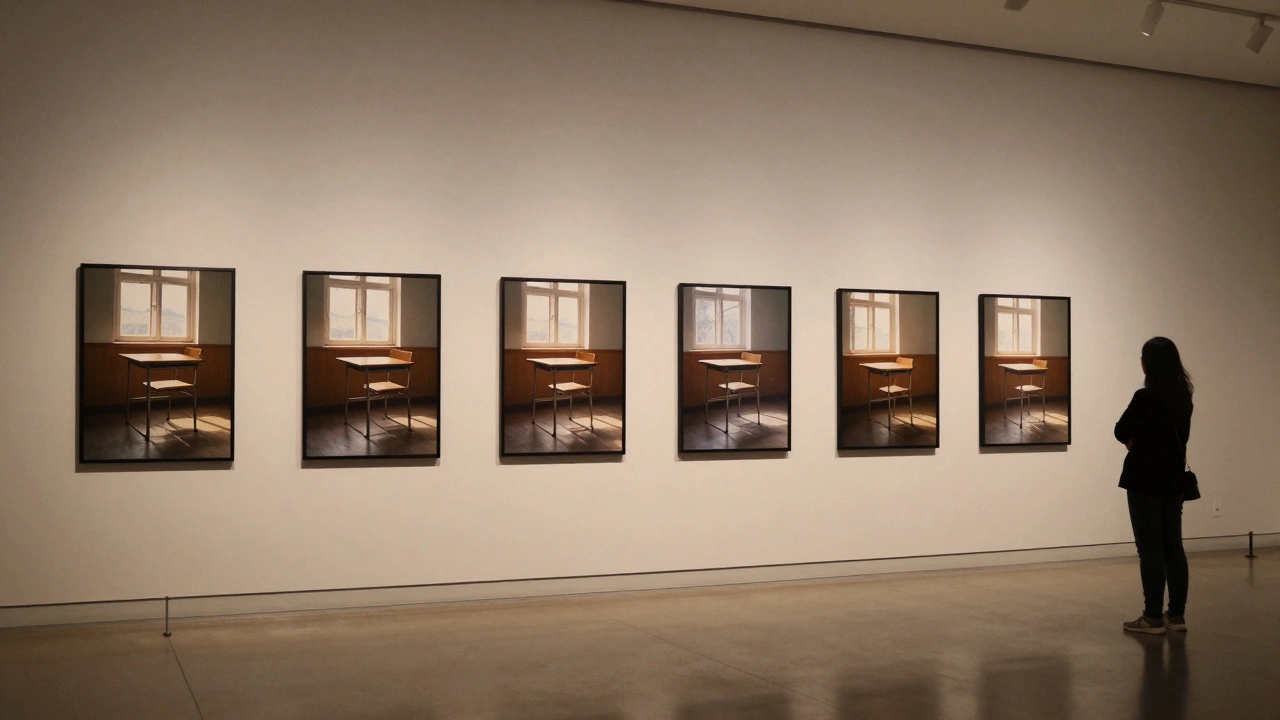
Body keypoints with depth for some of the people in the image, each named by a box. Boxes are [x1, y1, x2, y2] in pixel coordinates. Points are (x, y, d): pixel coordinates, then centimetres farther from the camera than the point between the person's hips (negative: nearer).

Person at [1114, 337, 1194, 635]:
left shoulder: (1145, 397, -18)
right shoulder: (1183, 397, 5)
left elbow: (1121, 432, -11)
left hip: (1145, 482, -7)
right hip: (1172, 480, 7)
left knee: (1150, 549, -1)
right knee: (1173, 547, 12)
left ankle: (1153, 618, 2)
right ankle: (1177, 614, 15)